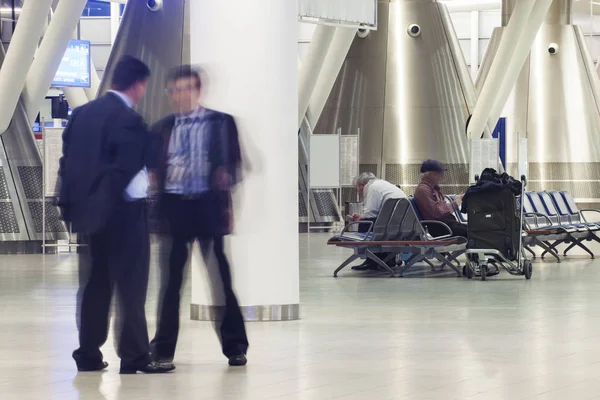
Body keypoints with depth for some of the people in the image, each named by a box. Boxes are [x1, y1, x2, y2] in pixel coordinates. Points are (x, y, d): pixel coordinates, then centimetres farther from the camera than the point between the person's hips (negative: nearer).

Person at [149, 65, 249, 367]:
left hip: (208, 204, -2)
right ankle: (164, 347, 11)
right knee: (170, 278, 6)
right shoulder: (161, 128, 11)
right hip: (173, 206, 2)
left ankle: (235, 345, 10)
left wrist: (226, 177, -15)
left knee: (220, 277, 3)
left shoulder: (221, 122, 4)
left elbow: (233, 161, 2)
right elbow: (153, 167, 11)